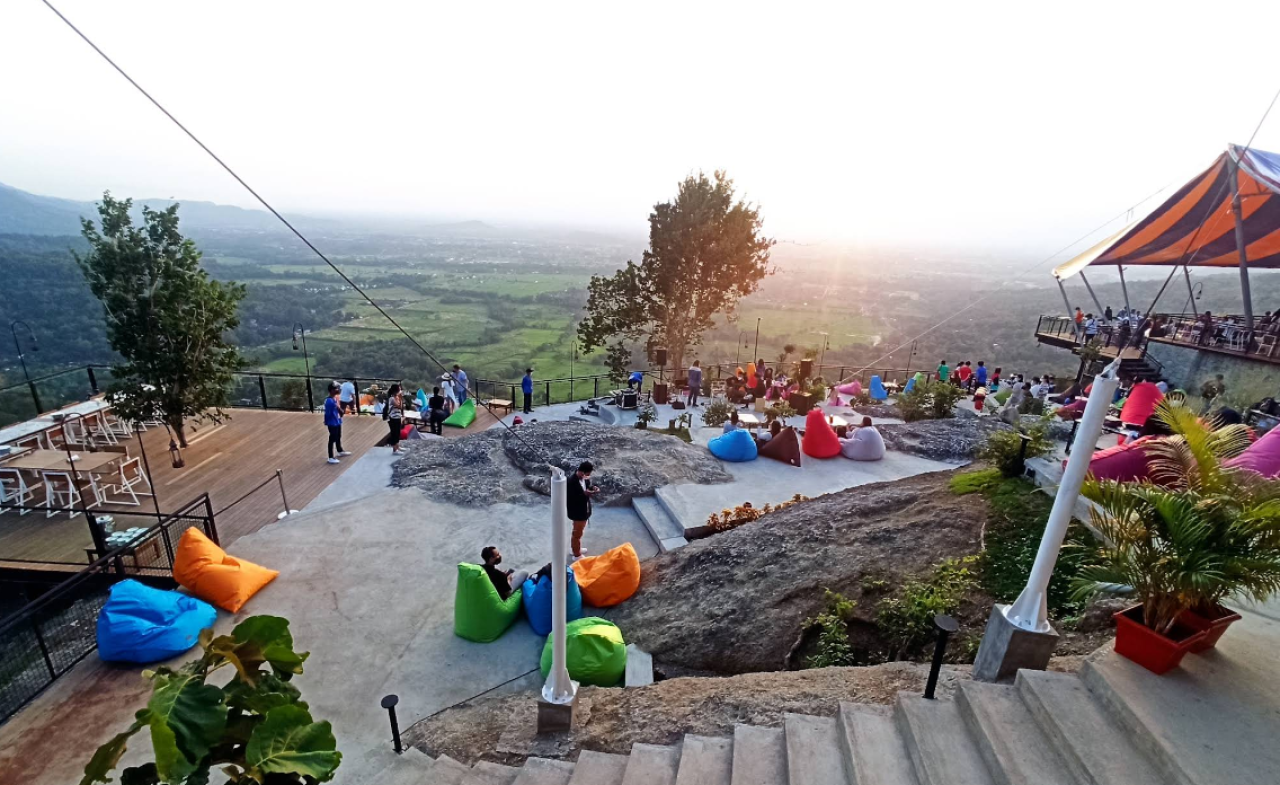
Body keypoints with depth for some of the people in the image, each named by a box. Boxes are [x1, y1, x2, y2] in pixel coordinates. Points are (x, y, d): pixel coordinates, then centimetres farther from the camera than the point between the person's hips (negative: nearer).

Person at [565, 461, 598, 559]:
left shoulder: (583, 478, -7)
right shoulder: (572, 482, -32)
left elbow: (587, 486, 10)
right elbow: (570, 499, -27)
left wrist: (592, 488, -12)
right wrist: (584, 494, -31)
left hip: (584, 510, 9)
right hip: (578, 512, -8)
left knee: (579, 532, 28)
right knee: (577, 533, 12)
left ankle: (576, 548, 48)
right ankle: (577, 555, 32)